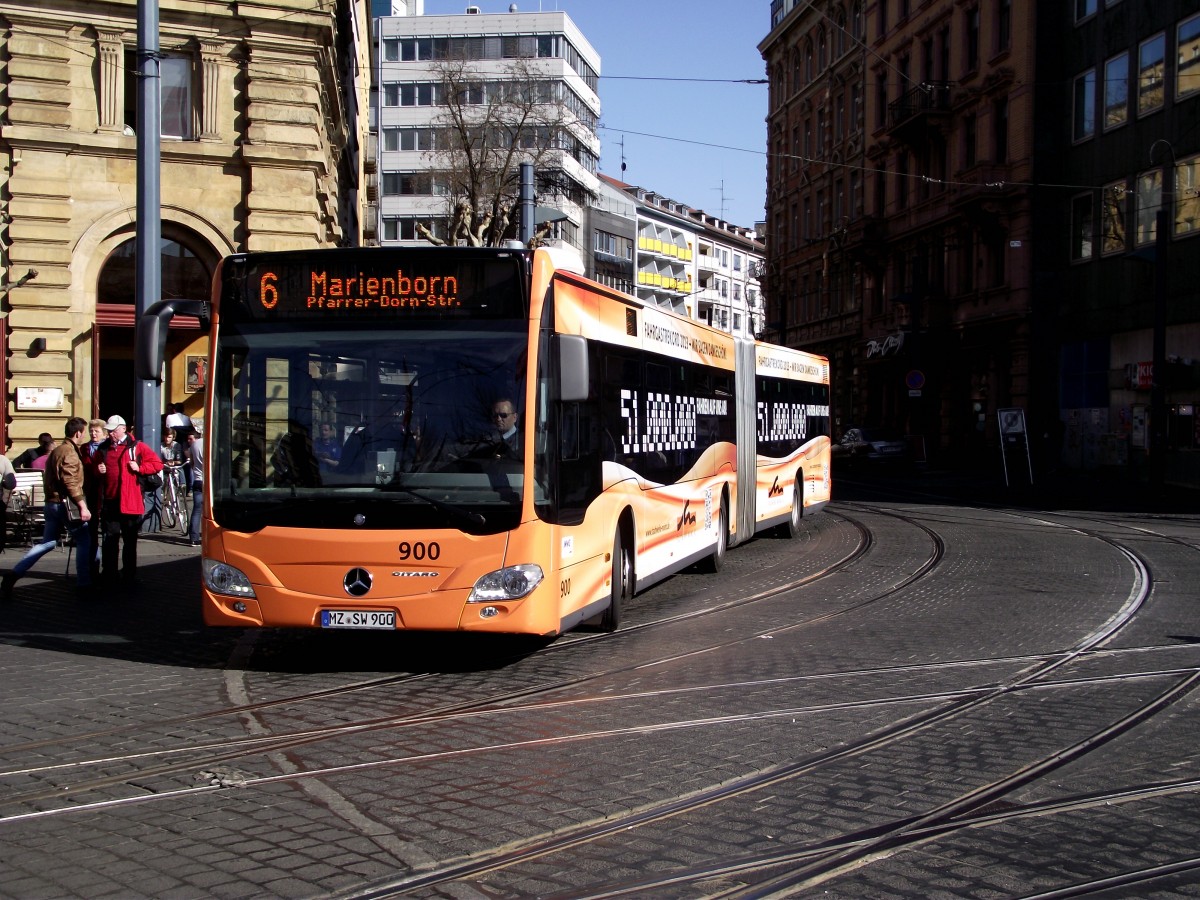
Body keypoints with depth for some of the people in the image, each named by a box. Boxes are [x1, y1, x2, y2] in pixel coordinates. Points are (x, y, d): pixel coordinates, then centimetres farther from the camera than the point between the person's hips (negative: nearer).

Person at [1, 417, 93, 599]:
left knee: (47, 543, 11)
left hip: (52, 503, 9)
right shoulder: (69, 452, -15)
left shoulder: (57, 451, 16)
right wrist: (82, 506, -24)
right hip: (65, 504, -9)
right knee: (84, 542, 1)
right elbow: (71, 483, -23)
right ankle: (83, 584, 4)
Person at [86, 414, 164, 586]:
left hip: (130, 502, -3)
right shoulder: (103, 449, 13)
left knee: (130, 541, 6)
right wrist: (97, 470, 3)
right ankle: (109, 576, 12)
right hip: (109, 501, 3)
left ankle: (130, 577, 13)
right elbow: (92, 468, 25)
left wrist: (139, 468, -13)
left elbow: (157, 464, 0)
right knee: (110, 540, 6)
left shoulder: (136, 447, 1)